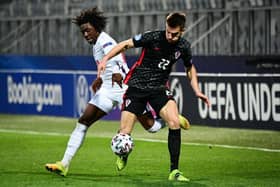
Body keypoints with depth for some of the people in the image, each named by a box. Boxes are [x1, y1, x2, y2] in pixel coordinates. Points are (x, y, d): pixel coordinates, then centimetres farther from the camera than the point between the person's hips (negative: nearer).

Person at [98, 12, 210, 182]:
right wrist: (105, 59, -20)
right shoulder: (153, 37, -17)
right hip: (136, 86, -3)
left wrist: (197, 91, 6)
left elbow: (190, 68, 16)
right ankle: (123, 155, 30)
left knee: (175, 122, -22)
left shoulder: (184, 46, -4)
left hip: (159, 88, 3)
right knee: (124, 133, -9)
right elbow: (126, 44, -9)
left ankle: (174, 171, -14)